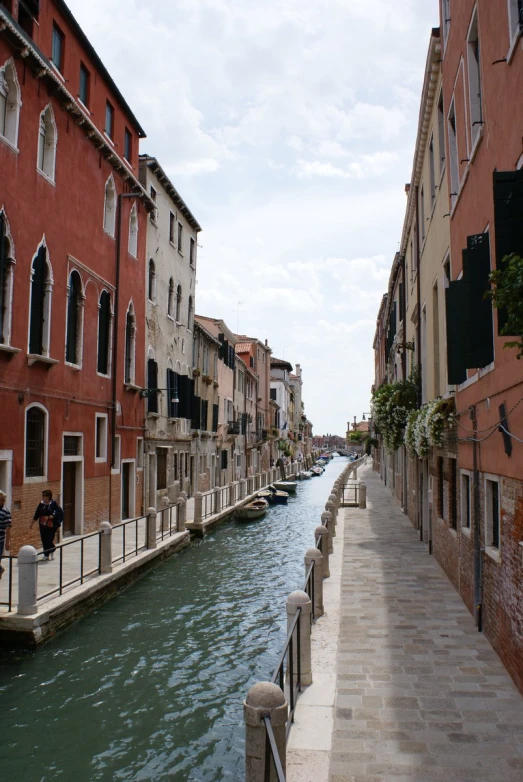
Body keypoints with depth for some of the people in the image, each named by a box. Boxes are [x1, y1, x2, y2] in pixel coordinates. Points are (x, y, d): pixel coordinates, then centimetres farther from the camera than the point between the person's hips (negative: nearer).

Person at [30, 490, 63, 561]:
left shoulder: (53, 503, -6)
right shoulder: (41, 504, 6)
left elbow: (60, 512, -4)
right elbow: (36, 515, 12)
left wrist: (53, 516, -18)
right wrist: (32, 523, 14)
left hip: (51, 525, -4)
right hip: (43, 525, 4)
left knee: (50, 539, -7)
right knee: (44, 539, 3)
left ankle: (52, 552, 21)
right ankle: (46, 555, 16)